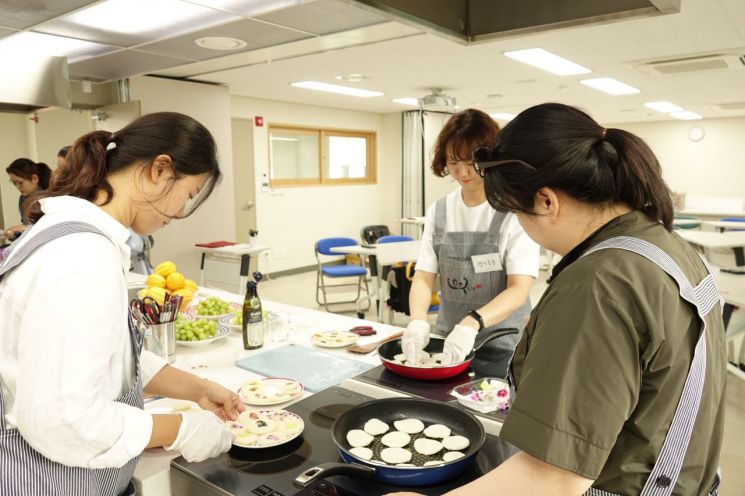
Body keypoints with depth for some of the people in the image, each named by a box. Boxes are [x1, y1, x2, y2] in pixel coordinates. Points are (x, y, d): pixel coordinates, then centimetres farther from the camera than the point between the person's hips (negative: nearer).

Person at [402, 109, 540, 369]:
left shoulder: (514, 211, -13)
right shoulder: (438, 211, 0)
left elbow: (519, 289, -18)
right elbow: (424, 276, -3)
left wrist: (472, 323, -34)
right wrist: (418, 319, -22)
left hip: (504, 345, -3)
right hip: (449, 340, 4)